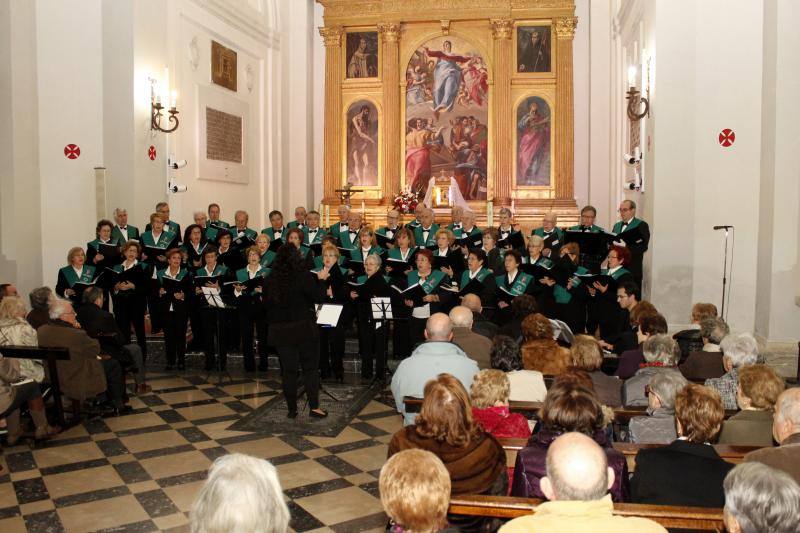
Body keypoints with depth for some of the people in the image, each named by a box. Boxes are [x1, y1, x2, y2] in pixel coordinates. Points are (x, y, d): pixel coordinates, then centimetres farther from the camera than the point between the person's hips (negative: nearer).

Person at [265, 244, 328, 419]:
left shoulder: (271, 279, 0)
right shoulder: (303, 276, -13)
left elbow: (268, 303, 10)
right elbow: (318, 297, -8)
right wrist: (320, 279, 6)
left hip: (280, 330, 4)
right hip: (303, 327, -3)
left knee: (288, 370, 9)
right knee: (310, 368, 7)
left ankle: (292, 409, 13)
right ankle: (314, 407, 4)